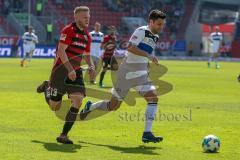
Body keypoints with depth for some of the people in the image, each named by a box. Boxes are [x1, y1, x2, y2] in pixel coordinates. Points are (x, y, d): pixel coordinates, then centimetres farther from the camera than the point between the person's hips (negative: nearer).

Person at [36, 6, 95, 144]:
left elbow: (86, 55, 22)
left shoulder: (87, 36, 10)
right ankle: (46, 88, 37)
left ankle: (64, 135, -7)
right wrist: (70, 69, -26)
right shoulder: (69, 30, -13)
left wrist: (91, 66, 1)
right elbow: (61, 50, -20)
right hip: (61, 69, -6)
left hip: (75, 71, 6)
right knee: (54, 107, 2)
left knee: (78, 100, -15)